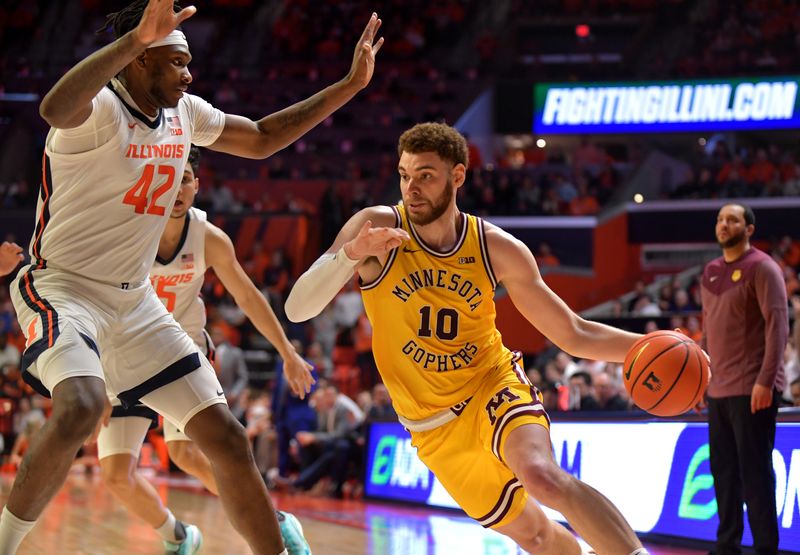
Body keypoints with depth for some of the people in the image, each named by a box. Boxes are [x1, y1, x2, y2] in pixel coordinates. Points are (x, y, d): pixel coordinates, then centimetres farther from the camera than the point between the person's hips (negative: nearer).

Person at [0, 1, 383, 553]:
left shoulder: (184, 113, 5)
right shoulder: (100, 106, -19)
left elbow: (262, 139, 20)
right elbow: (55, 107, -45)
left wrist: (350, 85, 15)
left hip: (135, 299, 8)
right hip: (62, 287, -8)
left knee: (227, 438, 3)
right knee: (82, 406, -36)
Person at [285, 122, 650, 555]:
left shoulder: (498, 249, -12)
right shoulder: (376, 227, -14)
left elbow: (574, 334, -5)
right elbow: (297, 310, -19)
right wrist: (350, 253, -36)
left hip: (493, 387, -1)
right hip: (436, 428, 1)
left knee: (544, 478, -33)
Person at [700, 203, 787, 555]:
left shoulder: (761, 268, -7)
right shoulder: (711, 272, 15)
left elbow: (778, 325, -14)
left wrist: (766, 380, -20)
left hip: (751, 390, -7)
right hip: (718, 389, 7)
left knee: (754, 471, -5)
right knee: (723, 470, 10)